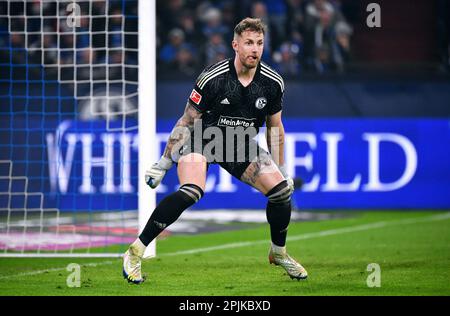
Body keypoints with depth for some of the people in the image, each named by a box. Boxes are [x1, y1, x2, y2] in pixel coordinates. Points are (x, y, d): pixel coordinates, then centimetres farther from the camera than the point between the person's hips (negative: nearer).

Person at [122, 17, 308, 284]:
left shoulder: (273, 83, -7)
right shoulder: (213, 78, -20)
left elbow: (275, 128, 9)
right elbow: (187, 122, -11)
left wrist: (282, 171, 14)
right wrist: (163, 165, -9)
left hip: (243, 146, 5)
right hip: (203, 139, -5)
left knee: (282, 190, -10)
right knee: (191, 192, -32)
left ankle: (278, 252, 19)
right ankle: (135, 253, -26)